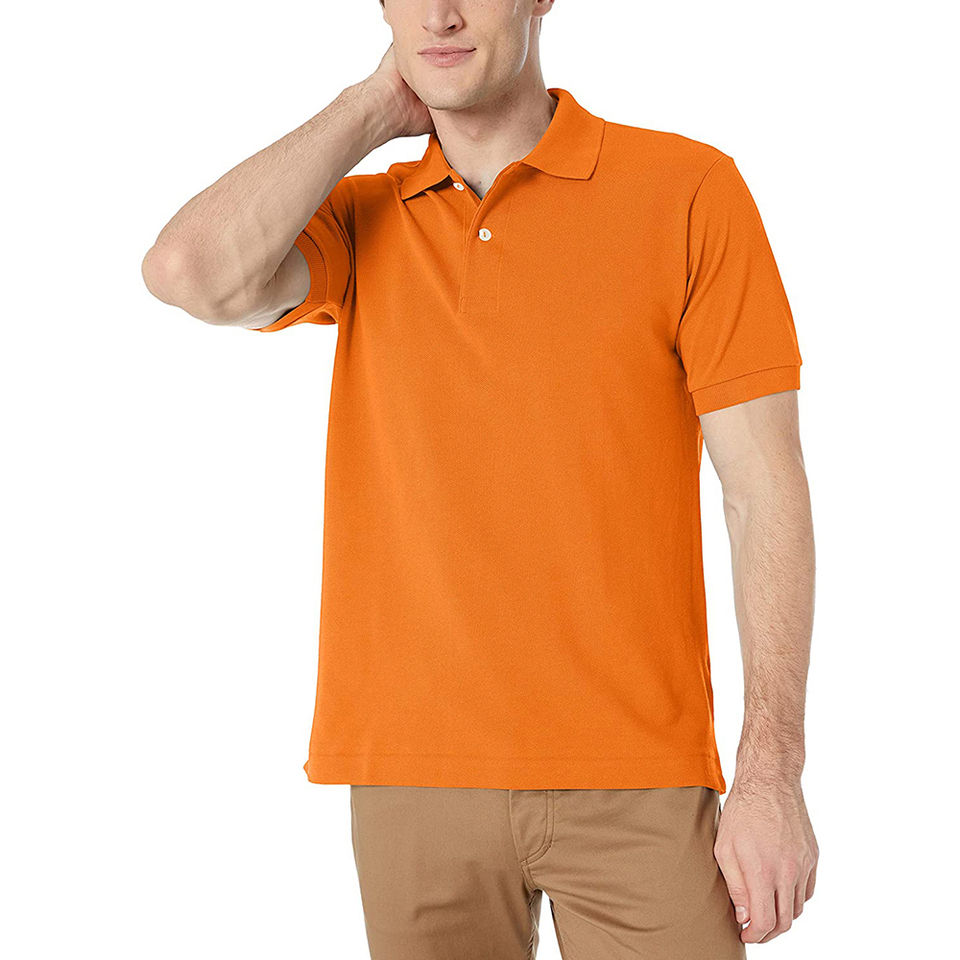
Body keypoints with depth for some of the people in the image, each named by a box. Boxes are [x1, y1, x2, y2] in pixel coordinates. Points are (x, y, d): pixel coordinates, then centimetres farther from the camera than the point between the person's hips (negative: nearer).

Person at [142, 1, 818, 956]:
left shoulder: (688, 189, -2)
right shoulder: (359, 219, 8)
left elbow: (764, 487, -4)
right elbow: (194, 275, -14)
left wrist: (772, 772, -9)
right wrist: (375, 105, -3)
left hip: (636, 776, -2)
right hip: (411, 768, 2)